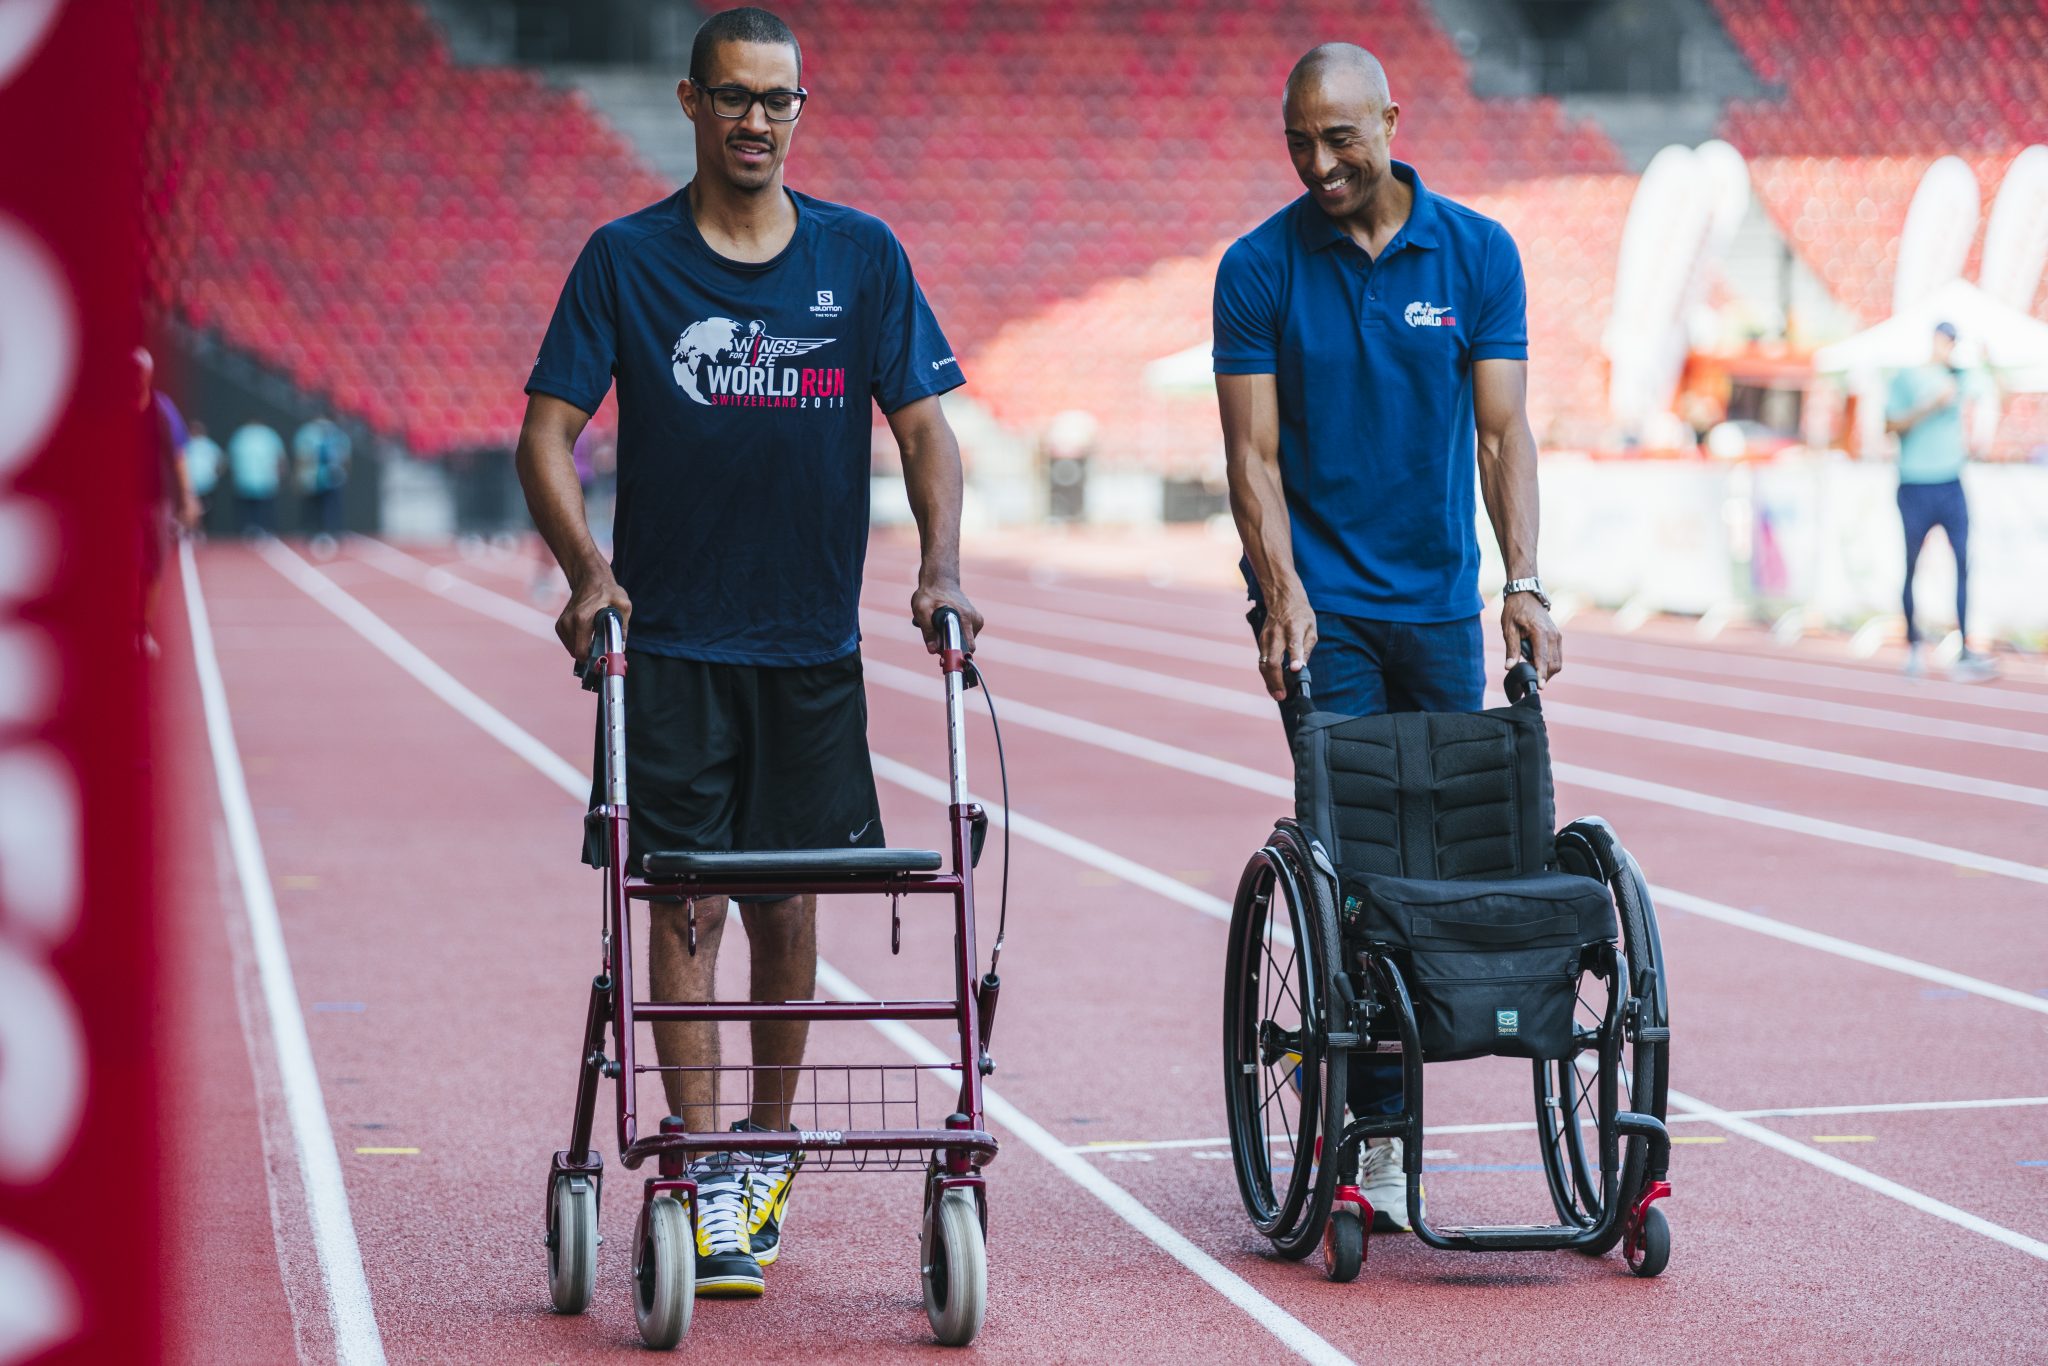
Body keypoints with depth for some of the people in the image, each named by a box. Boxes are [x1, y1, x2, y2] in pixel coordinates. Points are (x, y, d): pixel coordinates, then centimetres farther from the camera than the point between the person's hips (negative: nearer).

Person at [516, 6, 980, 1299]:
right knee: (687, 902, -5)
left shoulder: (863, 256, 4)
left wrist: (942, 570, -13)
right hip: (670, 643, -2)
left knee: (788, 901, 10)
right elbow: (549, 432, -2)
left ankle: (769, 1149, 26)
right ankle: (706, 1182, -3)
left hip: (811, 643, 2)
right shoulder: (626, 259, 0)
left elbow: (925, 424, 3)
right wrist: (587, 568, -18)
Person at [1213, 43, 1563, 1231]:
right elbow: (1254, 449, -4)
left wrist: (1524, 582, -14)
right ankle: (1375, 1127, -7)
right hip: (1321, 604, -3)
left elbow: (1503, 428, -3)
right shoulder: (1260, 268, -3)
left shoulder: (1478, 253, 1)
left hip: (1440, 601, 3)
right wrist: (1282, 588, -17)